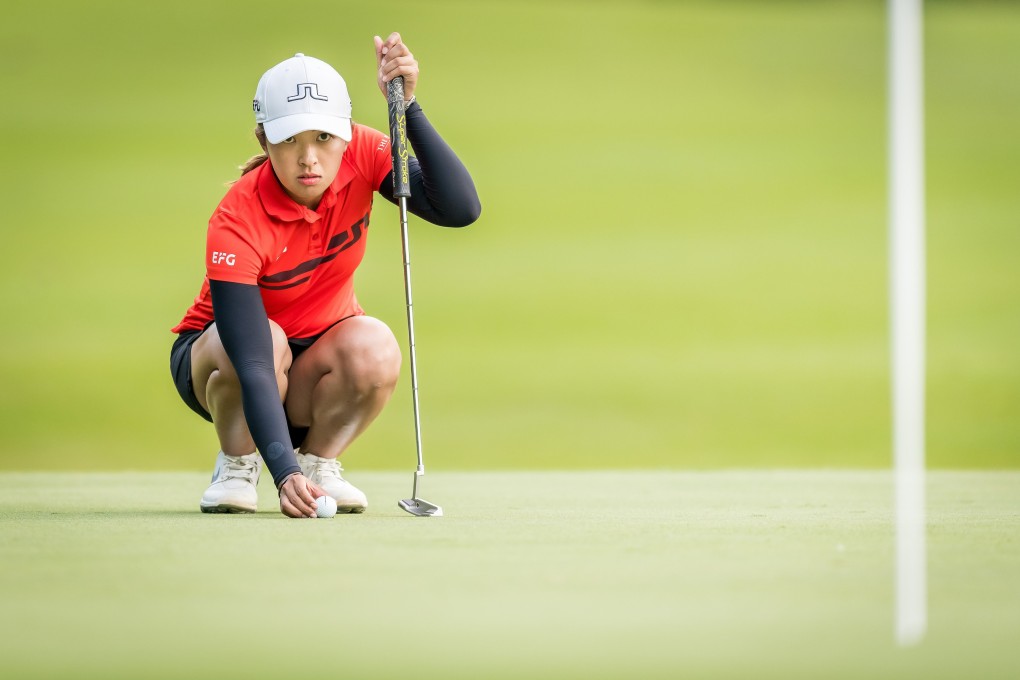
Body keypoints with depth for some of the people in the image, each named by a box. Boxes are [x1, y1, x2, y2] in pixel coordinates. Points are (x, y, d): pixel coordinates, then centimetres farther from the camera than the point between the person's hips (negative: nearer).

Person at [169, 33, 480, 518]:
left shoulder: (360, 155, -21)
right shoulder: (237, 221, -33)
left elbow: (460, 209, -32)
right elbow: (252, 364, -39)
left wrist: (407, 105, -40)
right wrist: (285, 472, -51)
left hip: (316, 358, 3)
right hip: (217, 346, -3)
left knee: (374, 349, -31)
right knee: (267, 342, -37)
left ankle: (319, 459, -3)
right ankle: (236, 465, -7)